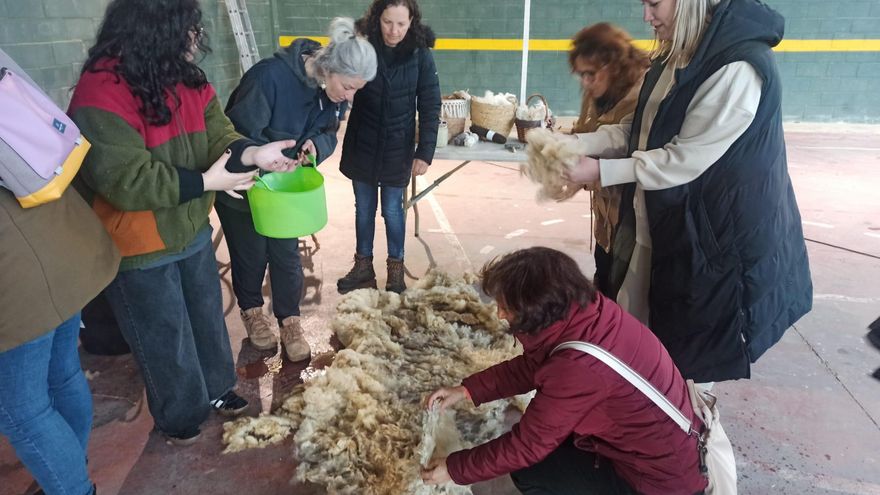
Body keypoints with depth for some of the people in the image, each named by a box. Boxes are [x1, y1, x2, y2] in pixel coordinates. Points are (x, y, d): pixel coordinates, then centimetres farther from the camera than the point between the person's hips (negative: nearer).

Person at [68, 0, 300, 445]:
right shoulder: (101, 93, -26)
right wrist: (206, 182, -26)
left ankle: (215, 387, 48)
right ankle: (179, 413, 38)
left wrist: (250, 154, -26)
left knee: (207, 316, 24)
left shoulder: (187, 80, 0)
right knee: (165, 337, 12)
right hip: (139, 251, -7)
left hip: (192, 233, 8)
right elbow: (126, 179, -31)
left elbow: (217, 135, -4)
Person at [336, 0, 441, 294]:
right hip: (361, 145, 2)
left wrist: (425, 152, -14)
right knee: (363, 208, 13)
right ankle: (363, 267, 30)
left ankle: (396, 269, 27)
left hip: (397, 149, -1)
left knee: (392, 210, 9)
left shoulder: (420, 54, -11)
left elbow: (430, 107, -7)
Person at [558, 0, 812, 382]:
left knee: (692, 359, 9)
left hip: (711, 235, -9)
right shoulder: (676, 58, 8)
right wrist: (579, 144, -3)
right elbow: (640, 130, 10)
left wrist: (601, 171, -22)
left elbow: (686, 158, -24)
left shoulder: (738, 68, -22)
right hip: (660, 225, 9)